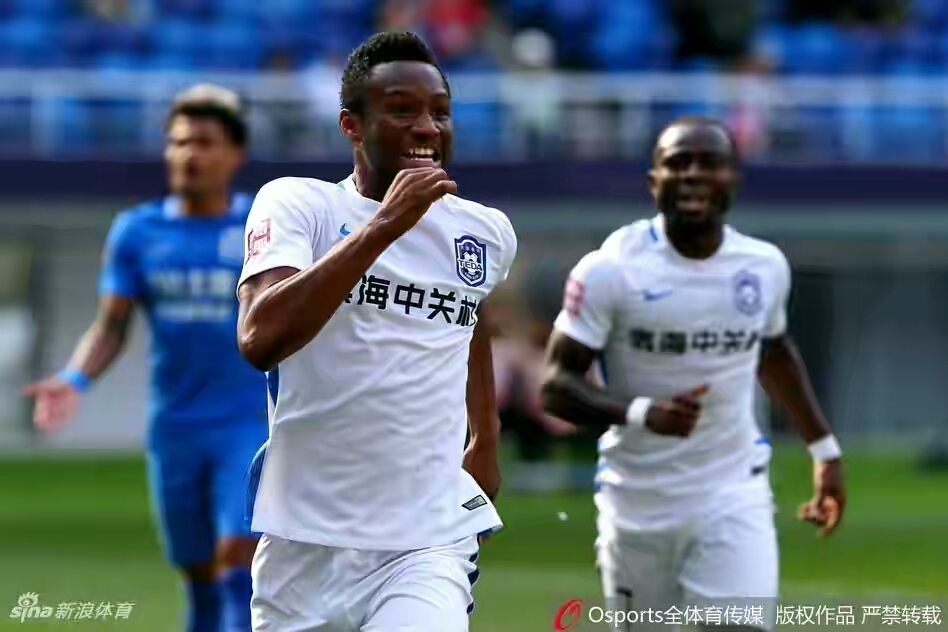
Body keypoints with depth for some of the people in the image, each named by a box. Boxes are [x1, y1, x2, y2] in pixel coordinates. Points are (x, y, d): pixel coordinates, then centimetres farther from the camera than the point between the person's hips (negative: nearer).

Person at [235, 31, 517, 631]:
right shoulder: (296, 204, -5)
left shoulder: (487, 233, 7)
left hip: (430, 541, 1)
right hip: (306, 540, -1)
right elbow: (261, 341, -22)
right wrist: (384, 225, -24)